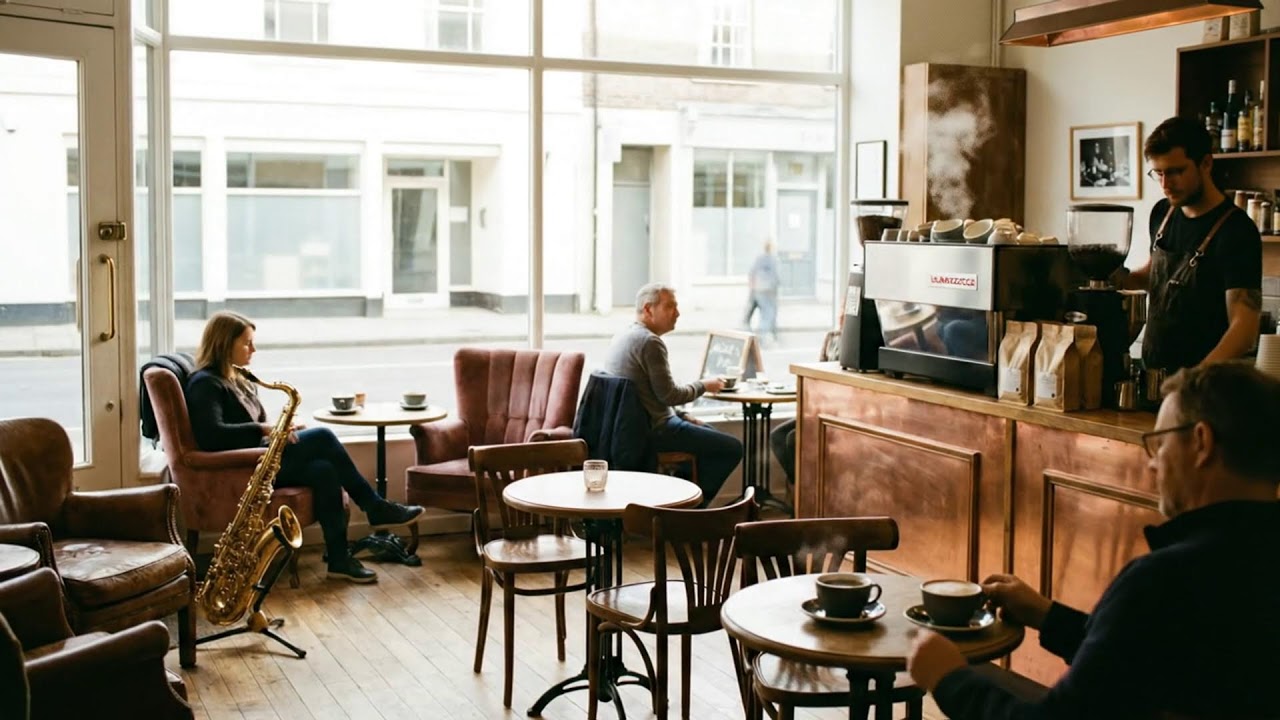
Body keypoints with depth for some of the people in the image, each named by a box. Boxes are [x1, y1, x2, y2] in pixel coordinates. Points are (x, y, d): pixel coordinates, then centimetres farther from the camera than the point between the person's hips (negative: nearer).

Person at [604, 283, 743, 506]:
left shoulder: (622, 337, 12)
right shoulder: (650, 342, -19)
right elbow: (668, 394, -20)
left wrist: (681, 416, 16)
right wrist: (703, 385, -3)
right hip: (653, 430, -11)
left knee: (707, 432, 28)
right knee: (732, 448, -7)